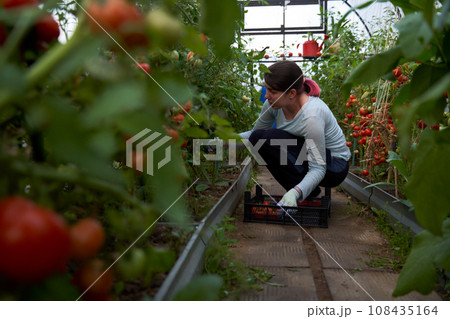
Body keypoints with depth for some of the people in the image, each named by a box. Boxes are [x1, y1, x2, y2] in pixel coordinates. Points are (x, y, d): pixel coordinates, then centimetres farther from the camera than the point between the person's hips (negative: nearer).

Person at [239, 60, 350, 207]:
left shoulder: (311, 115, -32)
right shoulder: (274, 104, -10)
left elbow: (318, 168, -30)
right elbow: (255, 132, 8)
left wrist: (295, 193, -47)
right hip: (306, 156, 8)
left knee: (270, 139, -26)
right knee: (257, 137, -9)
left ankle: (309, 195, -11)